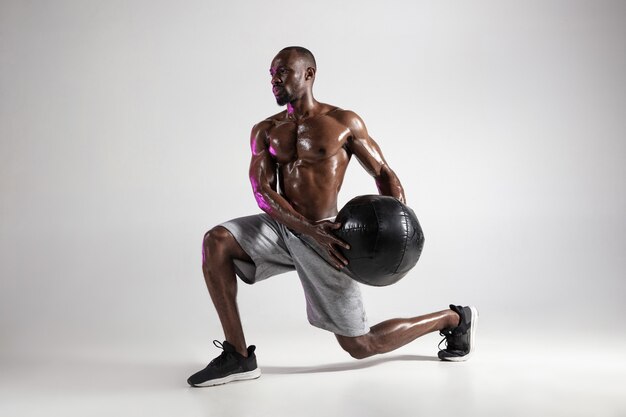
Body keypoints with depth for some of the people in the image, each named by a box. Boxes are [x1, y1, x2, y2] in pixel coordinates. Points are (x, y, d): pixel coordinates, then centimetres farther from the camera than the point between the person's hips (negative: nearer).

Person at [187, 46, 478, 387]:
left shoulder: (344, 122, -4)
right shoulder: (264, 131, 4)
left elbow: (384, 174, 1)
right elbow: (263, 192, -8)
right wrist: (311, 228, -24)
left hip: (323, 236, -4)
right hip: (282, 228, 4)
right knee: (215, 242, -22)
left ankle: (455, 318, 25)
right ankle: (238, 356, -12)